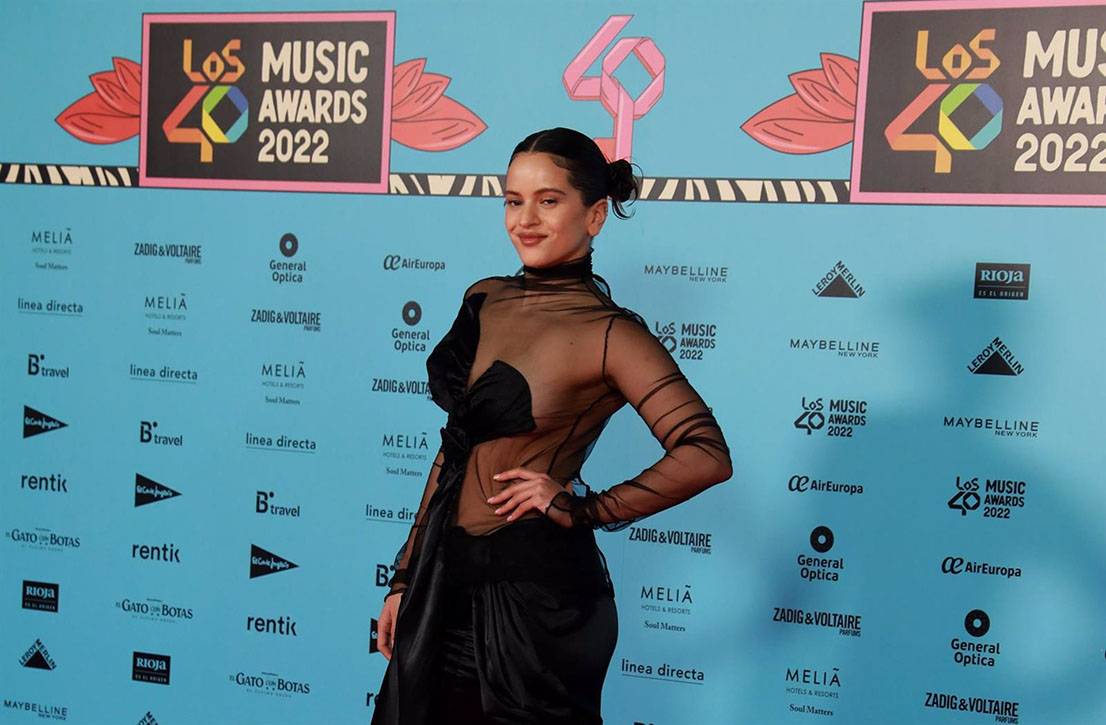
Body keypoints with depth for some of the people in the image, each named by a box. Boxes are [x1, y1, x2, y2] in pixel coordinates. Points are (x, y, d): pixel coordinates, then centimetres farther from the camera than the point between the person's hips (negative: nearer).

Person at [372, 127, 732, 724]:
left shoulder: (609, 333, -12)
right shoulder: (485, 300, 6)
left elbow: (707, 455, -22)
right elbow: (454, 447, 12)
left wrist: (581, 509, -14)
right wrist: (406, 576, 13)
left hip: (533, 591, -6)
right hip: (445, 579, 6)